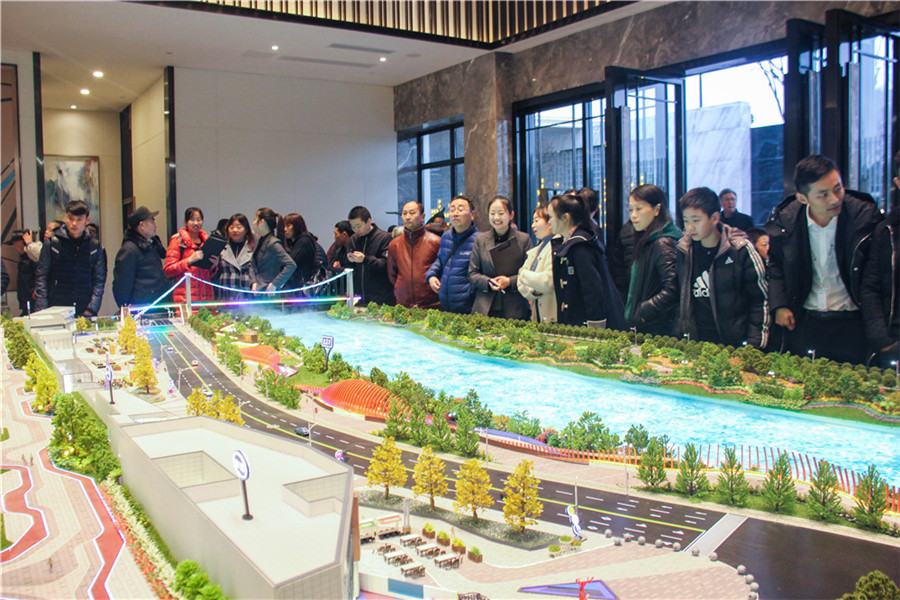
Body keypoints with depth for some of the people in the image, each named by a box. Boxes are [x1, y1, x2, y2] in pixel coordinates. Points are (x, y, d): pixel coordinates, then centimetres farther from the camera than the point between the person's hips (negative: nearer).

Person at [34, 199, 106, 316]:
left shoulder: (95, 246, 7)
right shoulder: (52, 243, 4)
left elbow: (99, 280, 5)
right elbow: (41, 278, 3)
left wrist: (92, 309, -7)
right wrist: (41, 311, -6)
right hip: (55, 310, -1)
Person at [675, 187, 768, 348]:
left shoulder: (741, 250, -8)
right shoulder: (683, 251, 2)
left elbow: (761, 300, -4)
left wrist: (753, 345, -8)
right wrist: (680, 336, 7)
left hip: (735, 344, -3)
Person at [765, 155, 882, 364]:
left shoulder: (865, 214, -10)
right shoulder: (784, 219, -6)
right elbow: (775, 265, 10)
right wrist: (779, 305, 0)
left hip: (851, 323, -1)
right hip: (804, 322, 2)